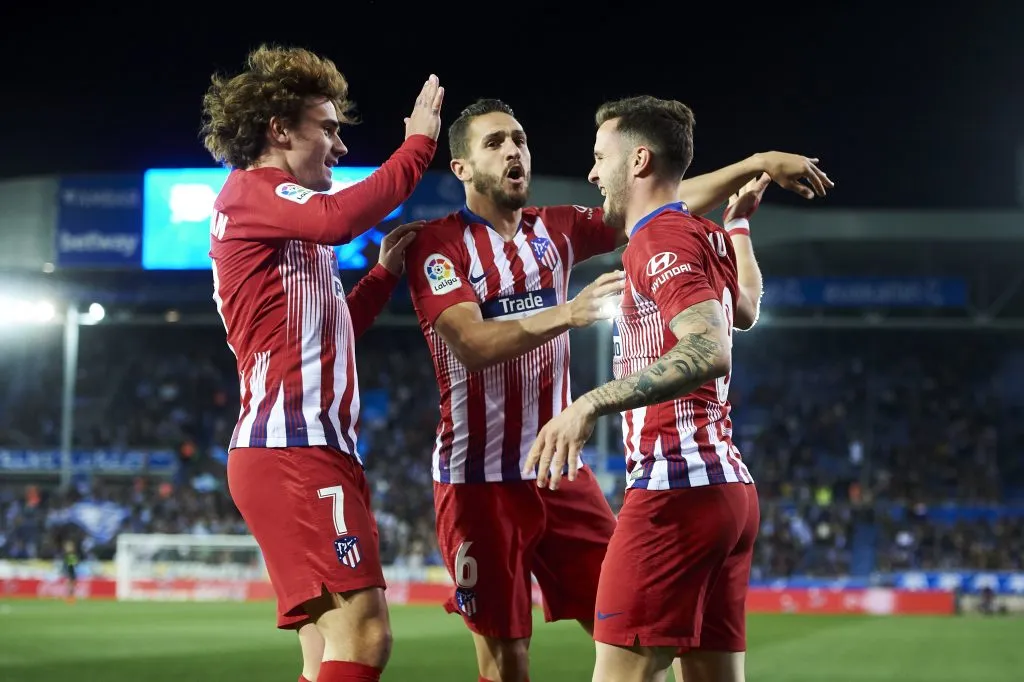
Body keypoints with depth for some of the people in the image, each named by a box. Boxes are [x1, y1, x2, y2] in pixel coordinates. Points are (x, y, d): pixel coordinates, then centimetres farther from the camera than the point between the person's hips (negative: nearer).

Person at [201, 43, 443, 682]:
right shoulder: (250, 190, -2)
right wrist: (419, 144, -12)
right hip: (293, 448, -10)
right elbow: (337, 219, -23)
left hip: (315, 447, 10)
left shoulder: (277, 210, 27)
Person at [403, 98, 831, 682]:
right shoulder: (439, 244, -7)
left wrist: (754, 167, -6)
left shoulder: (555, 230, 9)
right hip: (481, 478, -5)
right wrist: (566, 313, -34)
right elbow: (472, 345, -21)